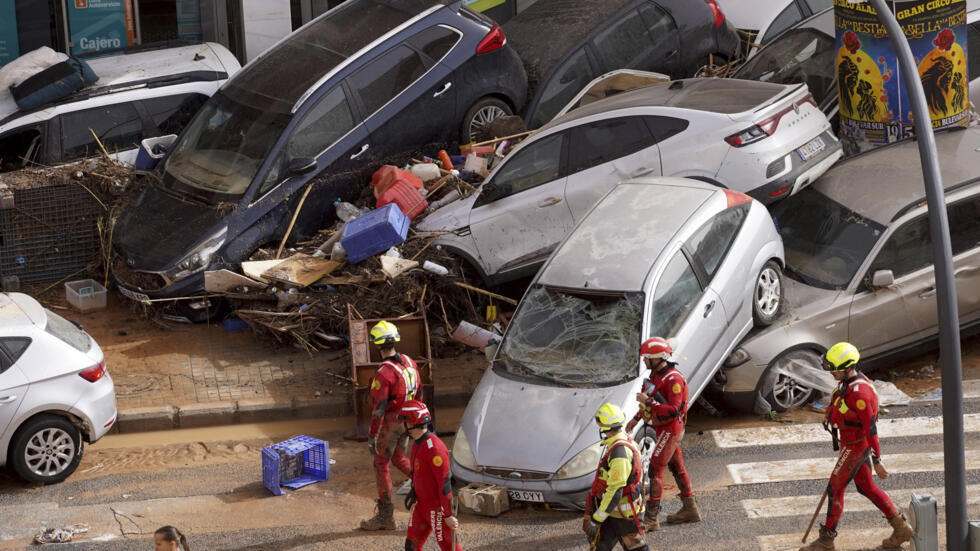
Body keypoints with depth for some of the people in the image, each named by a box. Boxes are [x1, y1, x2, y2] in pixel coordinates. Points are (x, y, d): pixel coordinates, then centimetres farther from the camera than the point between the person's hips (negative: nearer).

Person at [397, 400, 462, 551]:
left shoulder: (434, 447, -24)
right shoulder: (417, 443, 7)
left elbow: (445, 482, -24)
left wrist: (448, 515, -23)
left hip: (437, 507, -9)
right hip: (421, 504, 9)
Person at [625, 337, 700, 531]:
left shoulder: (674, 380, -23)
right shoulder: (656, 374, 8)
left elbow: (673, 410, -29)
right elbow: (651, 401, 23)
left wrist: (648, 402, -29)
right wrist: (636, 418, 23)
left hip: (670, 430, -10)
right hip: (664, 429, 10)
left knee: (655, 470, -11)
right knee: (677, 468, 17)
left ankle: (651, 519, -10)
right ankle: (690, 509, 28)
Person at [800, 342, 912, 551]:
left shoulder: (859, 393, -29)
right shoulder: (848, 382, 3)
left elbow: (871, 428, -26)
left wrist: (877, 461, -22)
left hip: (856, 447, -10)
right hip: (849, 443, 10)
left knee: (835, 489, 1)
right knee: (867, 488, 17)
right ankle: (901, 528, 25)